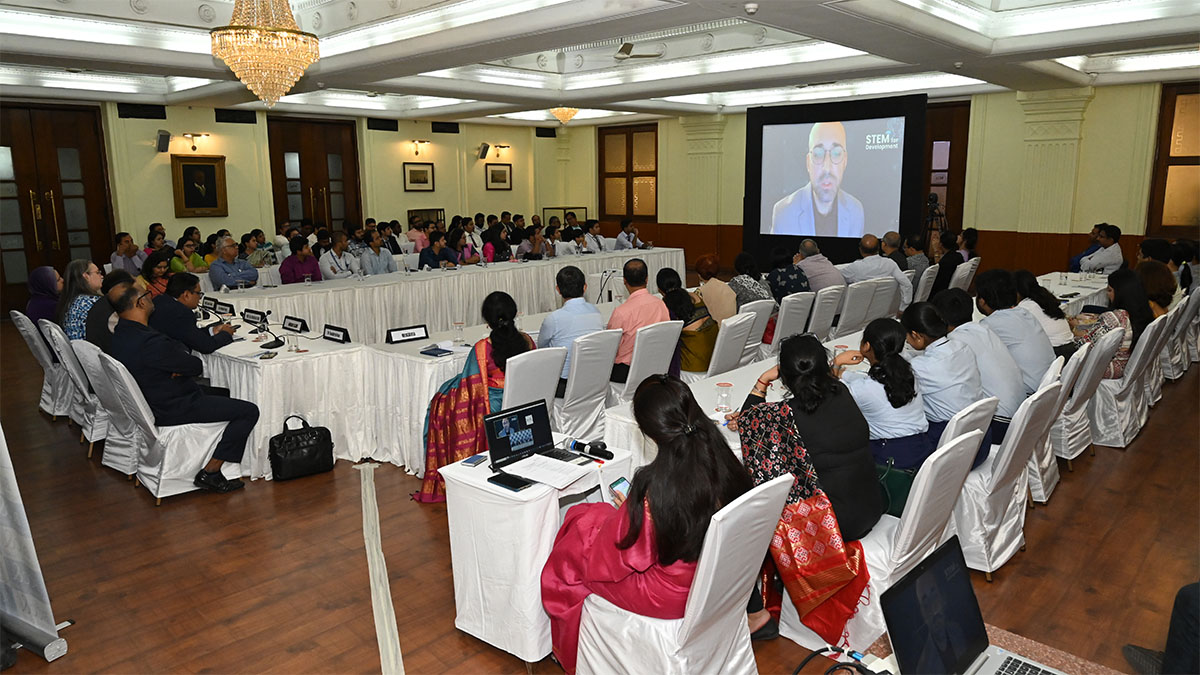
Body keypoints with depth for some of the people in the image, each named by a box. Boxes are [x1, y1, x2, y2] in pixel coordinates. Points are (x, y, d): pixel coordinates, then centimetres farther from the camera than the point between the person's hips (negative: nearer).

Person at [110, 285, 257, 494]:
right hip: (170, 410, -10)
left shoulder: (118, 334, 1)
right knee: (249, 411, -11)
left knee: (220, 392, 31)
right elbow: (197, 366, -19)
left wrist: (181, 367, -11)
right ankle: (209, 473, -4)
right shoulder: (149, 342, -31)